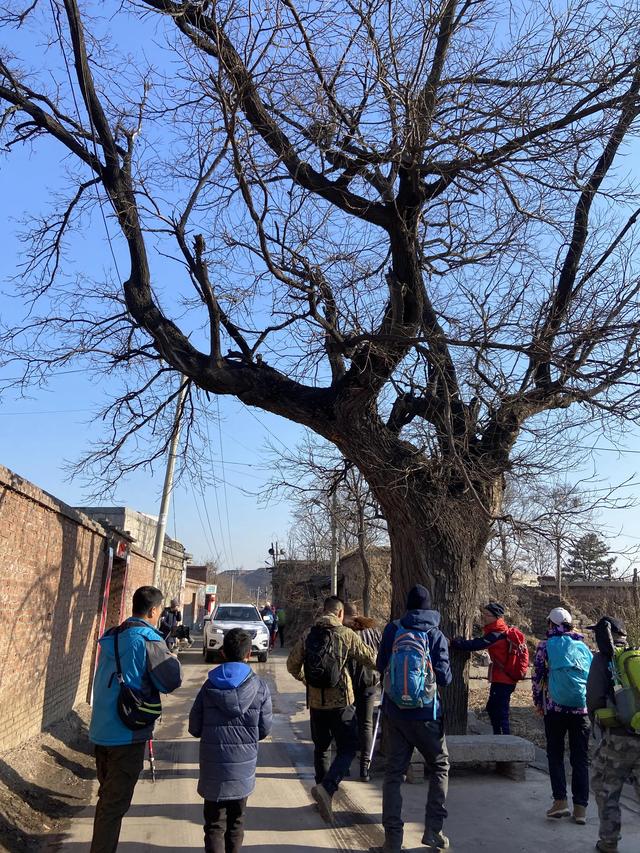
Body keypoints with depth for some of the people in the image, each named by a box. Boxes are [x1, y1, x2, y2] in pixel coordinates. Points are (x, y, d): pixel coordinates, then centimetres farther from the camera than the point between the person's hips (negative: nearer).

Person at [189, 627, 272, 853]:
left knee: (214, 824, 9)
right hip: (243, 767, 1)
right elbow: (264, 730, -3)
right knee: (236, 821, 20)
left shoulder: (209, 686, -7)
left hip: (213, 766, -1)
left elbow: (194, 729, -2)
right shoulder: (260, 688, -9)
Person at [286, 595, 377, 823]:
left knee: (320, 748, 21)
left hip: (315, 702, 4)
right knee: (348, 749, 6)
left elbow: (292, 665, 5)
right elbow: (371, 660, -6)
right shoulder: (346, 635, -10)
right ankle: (326, 787, -13)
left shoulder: (308, 635, 0)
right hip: (341, 702, -4)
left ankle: (324, 792, 28)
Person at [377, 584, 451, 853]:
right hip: (425, 714, -1)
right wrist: (440, 672, 10)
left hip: (394, 712, 2)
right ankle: (433, 830, 16)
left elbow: (381, 666, 6)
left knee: (393, 772, 10)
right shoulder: (435, 635, -10)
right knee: (439, 767, 18)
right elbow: (444, 677, -12)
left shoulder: (392, 630, -5)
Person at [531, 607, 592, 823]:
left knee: (555, 755, 11)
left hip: (555, 707, -2)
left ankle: (560, 800, 3)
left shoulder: (546, 646, 0)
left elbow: (537, 676, 0)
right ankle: (580, 808, 9)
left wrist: (538, 703, 12)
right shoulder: (583, 646, 9)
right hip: (582, 708, 3)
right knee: (581, 759, 9)